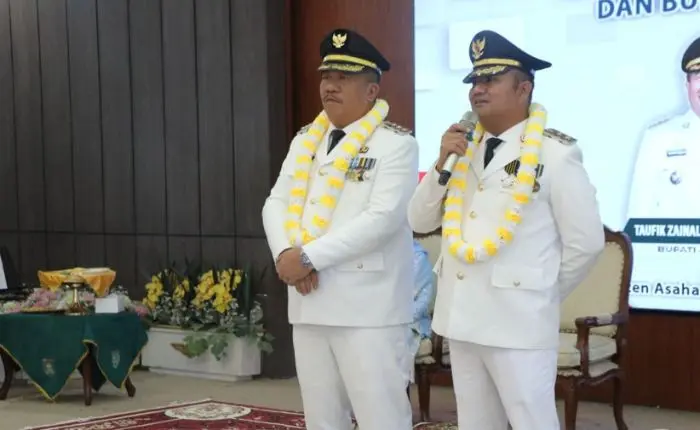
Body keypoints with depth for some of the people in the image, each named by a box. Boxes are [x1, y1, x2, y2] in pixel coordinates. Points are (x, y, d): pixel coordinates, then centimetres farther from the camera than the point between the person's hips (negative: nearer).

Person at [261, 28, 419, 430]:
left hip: (368, 305, -6)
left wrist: (310, 257, -18)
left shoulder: (396, 143, -6)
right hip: (309, 302, 7)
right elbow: (276, 204, 11)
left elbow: (383, 218, -17)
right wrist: (286, 253, -10)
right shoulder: (306, 140, 16)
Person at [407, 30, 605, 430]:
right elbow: (420, 221, 7)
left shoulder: (556, 153, -9)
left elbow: (587, 241, -8)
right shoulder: (465, 147, 9)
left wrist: (542, 293, 2)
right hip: (461, 314, 6)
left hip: (520, 320, -6)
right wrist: (443, 164, -7)